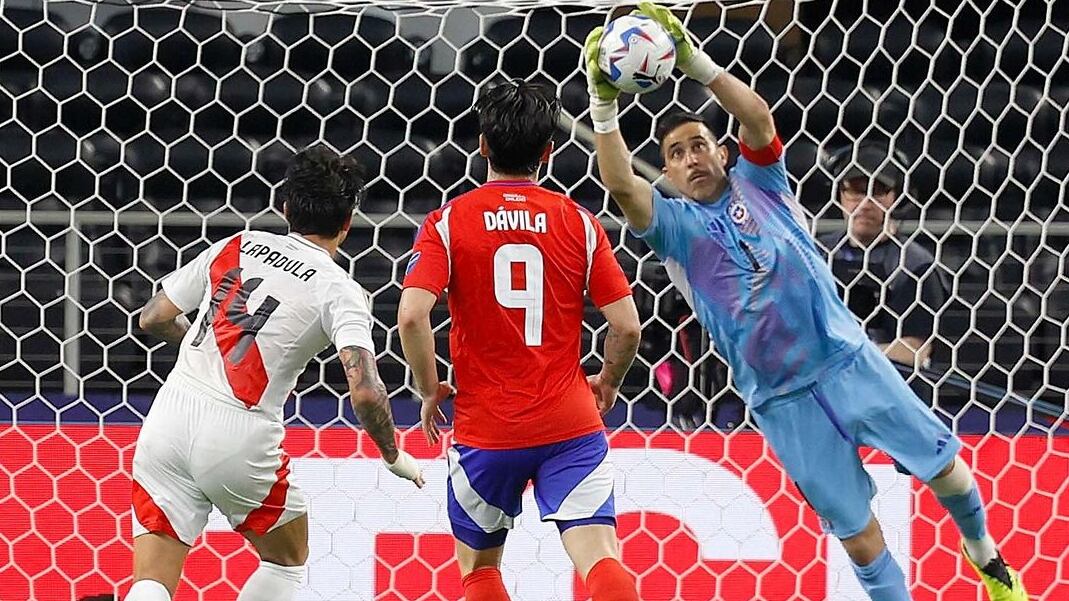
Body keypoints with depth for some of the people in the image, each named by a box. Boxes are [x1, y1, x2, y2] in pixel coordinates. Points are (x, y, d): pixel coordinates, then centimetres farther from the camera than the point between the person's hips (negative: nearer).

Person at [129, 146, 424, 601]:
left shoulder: (235, 246, 12)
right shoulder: (339, 290, -2)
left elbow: (153, 318, 17)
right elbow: (365, 391, -13)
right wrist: (393, 455, 4)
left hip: (170, 413, 4)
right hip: (239, 438, -4)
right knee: (288, 559, 23)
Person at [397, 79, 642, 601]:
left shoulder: (448, 222, -1)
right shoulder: (579, 223, 3)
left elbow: (412, 315, -15)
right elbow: (626, 326, -1)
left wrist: (429, 390, 1)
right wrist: (608, 382, 19)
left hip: (484, 427, 0)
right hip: (570, 422, 0)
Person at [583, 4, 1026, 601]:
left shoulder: (758, 182, 5)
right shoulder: (675, 224, 1)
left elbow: (758, 117, -14)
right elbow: (621, 184, -18)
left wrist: (696, 63, -27)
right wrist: (604, 104, -32)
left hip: (848, 358, 1)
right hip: (782, 400, -1)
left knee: (943, 464, 6)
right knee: (858, 532, 0)